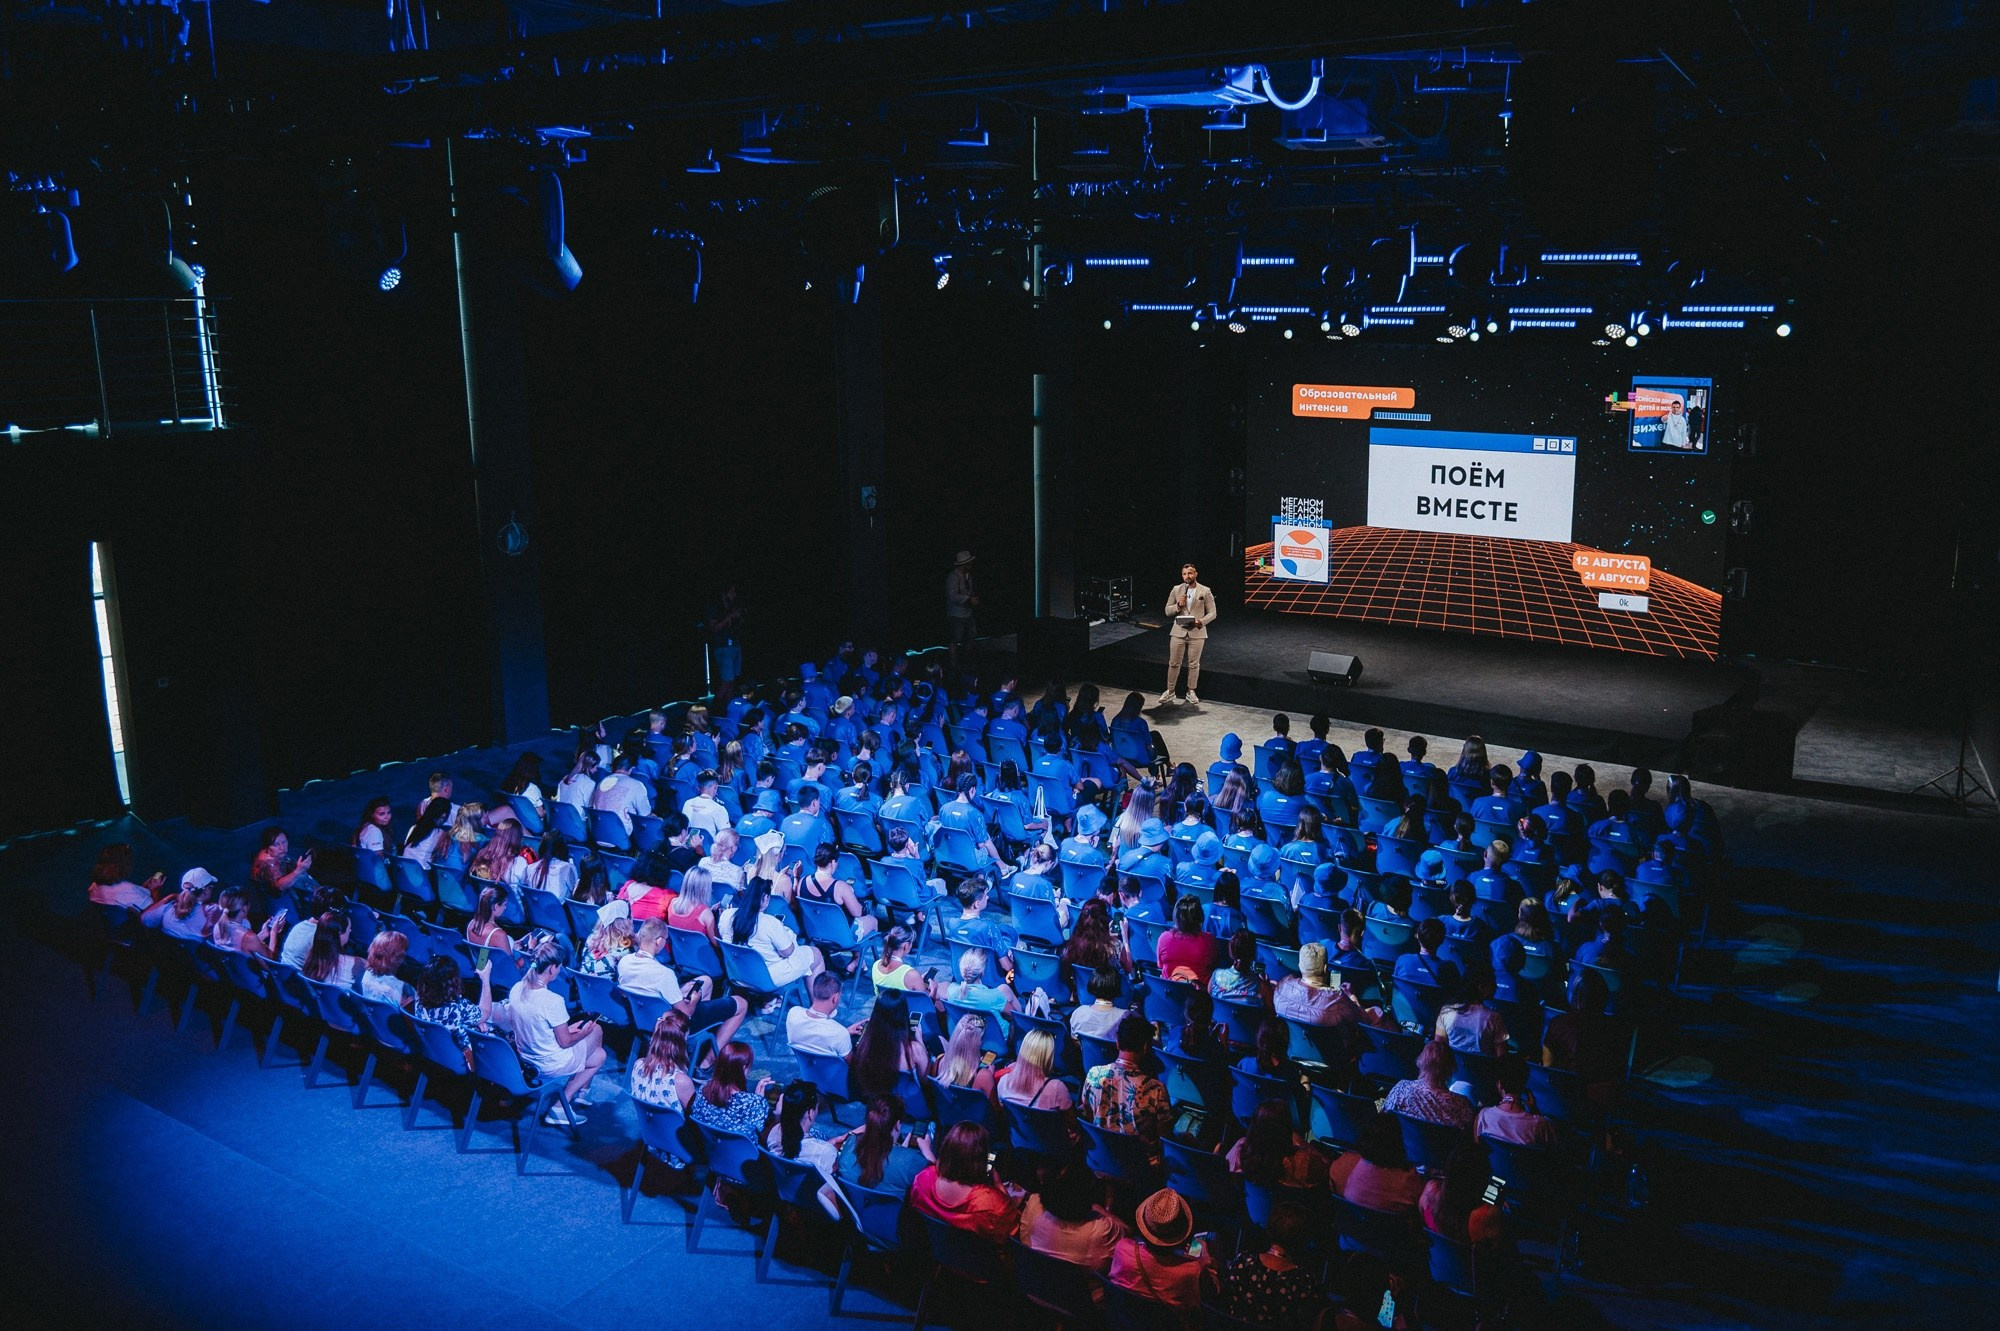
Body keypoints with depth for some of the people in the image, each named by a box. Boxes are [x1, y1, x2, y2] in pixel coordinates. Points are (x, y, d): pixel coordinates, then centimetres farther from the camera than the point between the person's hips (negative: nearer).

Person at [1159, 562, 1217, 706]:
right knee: (1174, 663, 4)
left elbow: (1212, 613, -1)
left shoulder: (1205, 591, -2)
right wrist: (1178, 605, -15)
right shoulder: (1176, 590, 2)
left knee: (1194, 664, 8)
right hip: (1178, 632, 1)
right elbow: (1167, 610, 5)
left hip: (1197, 633, -1)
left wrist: (1201, 622, -18)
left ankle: (1191, 691, 20)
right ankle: (1170, 692, 13)